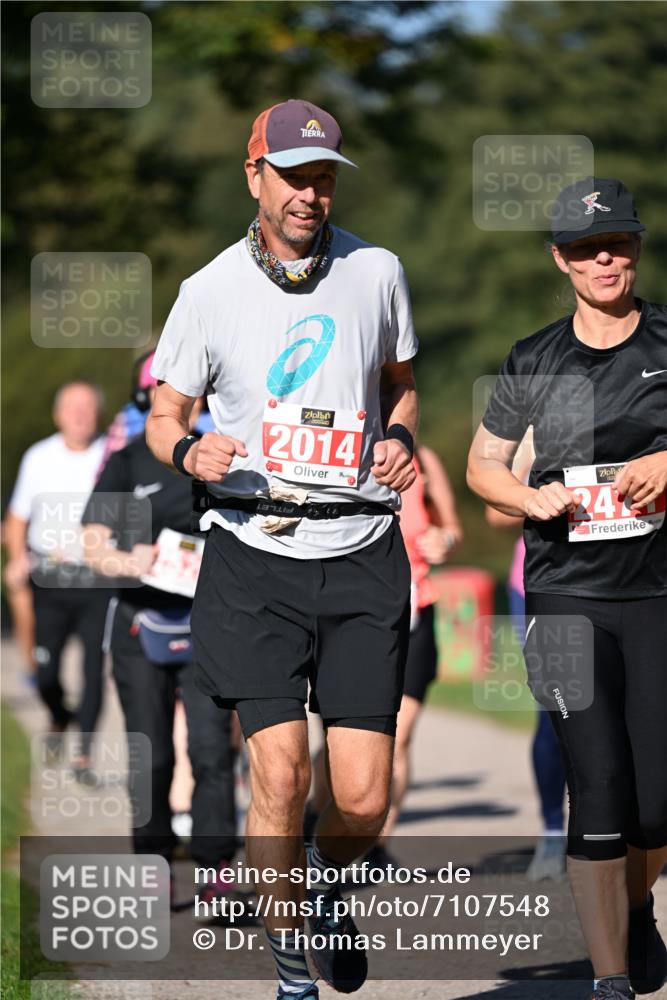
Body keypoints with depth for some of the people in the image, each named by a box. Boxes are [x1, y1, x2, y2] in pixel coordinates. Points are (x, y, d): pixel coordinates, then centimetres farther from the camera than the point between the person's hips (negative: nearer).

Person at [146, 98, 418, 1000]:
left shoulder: (377, 272, 7)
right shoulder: (211, 291, 1)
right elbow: (164, 414, 11)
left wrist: (400, 438, 0)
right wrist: (190, 451, -12)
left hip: (362, 556, 2)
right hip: (254, 559, -2)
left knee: (363, 800, -4)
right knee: (279, 774, -12)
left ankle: (325, 885, 31)